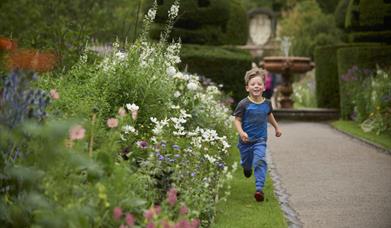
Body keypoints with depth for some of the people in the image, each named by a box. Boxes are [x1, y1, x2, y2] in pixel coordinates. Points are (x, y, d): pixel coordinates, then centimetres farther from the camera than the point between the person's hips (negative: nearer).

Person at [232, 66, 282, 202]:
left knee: (260, 161, -18)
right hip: (246, 140, -1)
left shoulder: (267, 103, -1)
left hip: (260, 140, 1)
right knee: (246, 162, 18)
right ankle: (247, 167, 56)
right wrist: (241, 132, -27)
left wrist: (276, 127, 30)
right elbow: (237, 120, -10)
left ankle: (259, 188, -19)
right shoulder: (244, 104, -14)